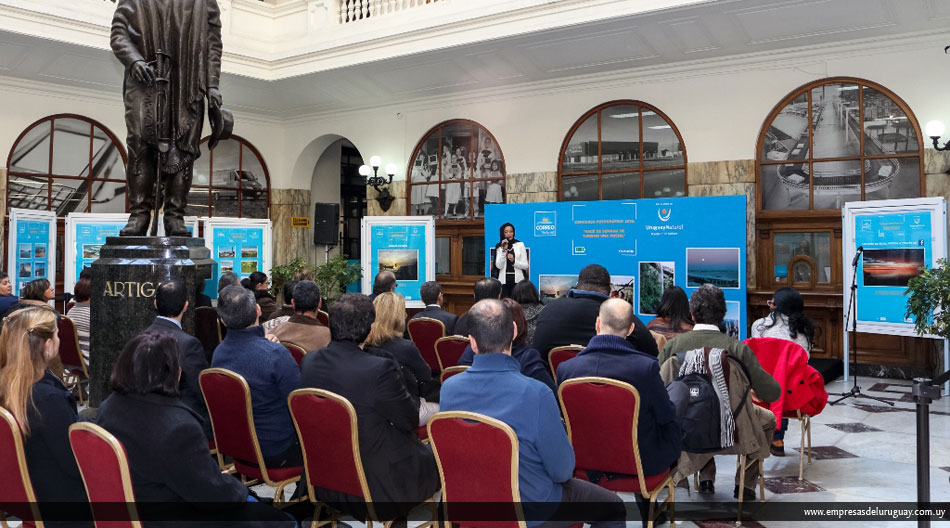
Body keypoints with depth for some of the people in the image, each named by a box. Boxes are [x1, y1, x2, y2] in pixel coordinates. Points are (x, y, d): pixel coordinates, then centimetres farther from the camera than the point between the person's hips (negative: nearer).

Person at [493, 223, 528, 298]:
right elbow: (499, 266, -3)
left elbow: (525, 266, 1)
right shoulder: (499, 247, 9)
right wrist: (504, 250, -10)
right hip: (504, 280, 1)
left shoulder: (520, 245, 5)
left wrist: (514, 261, -14)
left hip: (517, 280, -1)